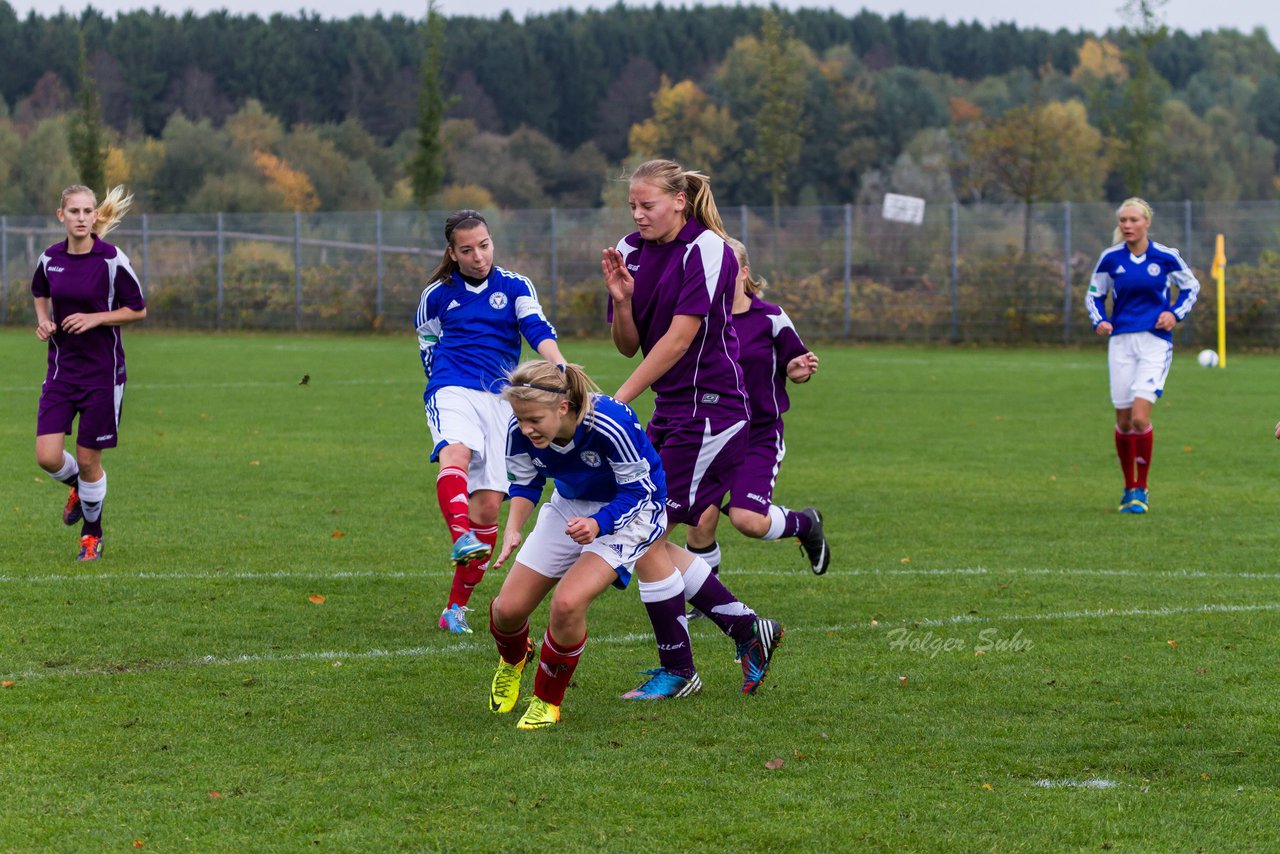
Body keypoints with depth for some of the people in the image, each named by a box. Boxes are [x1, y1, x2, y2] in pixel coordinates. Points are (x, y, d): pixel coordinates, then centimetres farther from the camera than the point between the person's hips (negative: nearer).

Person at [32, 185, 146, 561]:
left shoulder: (112, 260, -11)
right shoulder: (49, 258, 0)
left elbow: (138, 310, -4)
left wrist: (95, 318, -16)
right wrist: (43, 319, 1)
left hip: (102, 371, -3)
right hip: (62, 367, 3)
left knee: (88, 459, 2)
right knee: (48, 457, -7)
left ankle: (92, 533, 26)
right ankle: (79, 489, 29)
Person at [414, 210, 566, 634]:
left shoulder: (515, 286, 7)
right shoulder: (436, 295, 10)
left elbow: (538, 330, -9)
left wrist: (560, 367, -27)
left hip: (500, 400, 1)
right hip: (452, 390, -1)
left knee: (488, 505, -2)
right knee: (455, 452, -36)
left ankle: (456, 607, 9)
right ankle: (461, 540, -61)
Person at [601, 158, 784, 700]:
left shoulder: (706, 249, -14)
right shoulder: (632, 251, 9)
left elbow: (680, 336, -18)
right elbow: (629, 346, 10)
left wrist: (620, 399, -19)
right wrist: (621, 300, -10)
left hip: (710, 407, -8)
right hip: (670, 411, 8)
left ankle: (677, 669, 4)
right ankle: (747, 630, 18)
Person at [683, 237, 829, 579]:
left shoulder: (771, 318, -5)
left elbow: (794, 369, 6)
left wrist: (799, 369, -19)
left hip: (760, 435, -3)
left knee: (748, 520, -17)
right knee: (700, 520, -9)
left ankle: (806, 523, 17)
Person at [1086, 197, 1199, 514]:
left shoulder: (1166, 257, -3)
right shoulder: (1110, 258, 1)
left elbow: (1191, 287, 13)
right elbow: (1094, 294, 15)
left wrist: (1175, 313, -3)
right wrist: (1099, 321, -3)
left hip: (1155, 343, -3)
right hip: (1121, 342, 3)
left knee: (1140, 417, -15)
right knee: (1123, 421, 4)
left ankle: (1141, 490, -2)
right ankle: (1129, 488, 22)